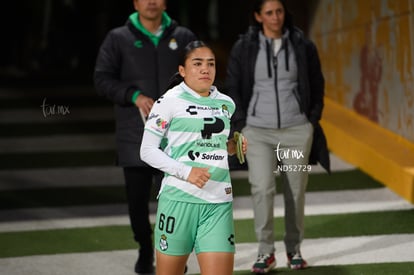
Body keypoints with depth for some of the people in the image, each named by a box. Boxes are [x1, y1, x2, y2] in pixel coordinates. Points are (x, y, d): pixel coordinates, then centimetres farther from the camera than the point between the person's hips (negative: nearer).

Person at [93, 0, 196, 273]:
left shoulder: (183, 37, 8)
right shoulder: (118, 39, 5)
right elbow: (103, 79, 1)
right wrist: (134, 95, -12)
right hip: (135, 135, 0)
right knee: (137, 195, 6)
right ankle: (145, 252, 24)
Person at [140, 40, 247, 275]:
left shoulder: (226, 104, 12)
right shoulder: (170, 101, -3)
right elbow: (148, 150, -5)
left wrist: (232, 147, 7)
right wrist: (185, 172, -16)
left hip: (219, 203, 4)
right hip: (179, 198, -3)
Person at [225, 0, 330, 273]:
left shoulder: (303, 46, 2)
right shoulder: (243, 48, -1)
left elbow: (317, 86, 9)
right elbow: (233, 89, 4)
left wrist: (313, 121, 3)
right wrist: (241, 125, -2)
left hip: (297, 130, 1)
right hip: (258, 131, -1)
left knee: (296, 192, 4)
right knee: (262, 188, -13)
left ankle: (294, 249, 18)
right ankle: (266, 252, -6)